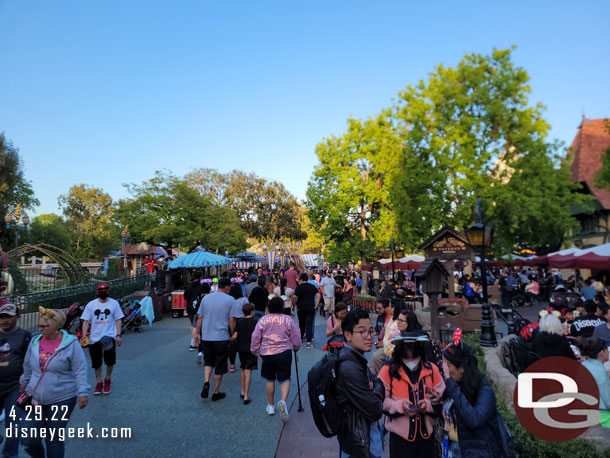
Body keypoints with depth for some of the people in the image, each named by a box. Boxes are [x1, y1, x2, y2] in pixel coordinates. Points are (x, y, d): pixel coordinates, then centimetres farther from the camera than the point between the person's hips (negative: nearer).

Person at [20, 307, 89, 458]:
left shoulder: (70, 343, -14)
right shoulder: (35, 342, 1)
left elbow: (80, 370, -13)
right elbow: (28, 368, 17)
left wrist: (83, 392, -18)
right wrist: (24, 384, 26)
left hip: (62, 399, -4)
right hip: (35, 399, 4)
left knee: (54, 440, 6)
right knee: (29, 439, 5)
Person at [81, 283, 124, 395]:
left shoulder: (114, 303, 3)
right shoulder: (91, 305, 4)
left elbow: (118, 320, 5)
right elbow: (86, 321, 5)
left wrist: (118, 335, -1)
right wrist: (84, 335, -7)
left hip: (109, 336, -1)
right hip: (94, 337, 1)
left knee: (110, 361, -6)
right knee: (96, 362, 9)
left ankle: (107, 380, 20)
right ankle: (99, 383, 29)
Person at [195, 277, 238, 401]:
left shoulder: (206, 298, 4)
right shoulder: (230, 300, -8)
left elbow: (200, 318, 6)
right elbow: (231, 320, -9)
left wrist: (198, 333, 16)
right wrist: (232, 335, 4)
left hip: (206, 336, 4)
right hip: (222, 337, -3)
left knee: (208, 361, 23)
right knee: (220, 365, 10)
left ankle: (206, 383, 2)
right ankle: (216, 392, 20)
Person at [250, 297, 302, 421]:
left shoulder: (263, 320, -3)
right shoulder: (288, 320, -4)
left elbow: (255, 339, 1)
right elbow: (296, 339, 2)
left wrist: (255, 351, 16)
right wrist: (296, 348, 22)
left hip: (267, 354, 2)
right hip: (284, 353, -1)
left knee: (270, 380, 17)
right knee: (285, 379, 7)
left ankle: (271, 406, 28)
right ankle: (283, 401, -17)